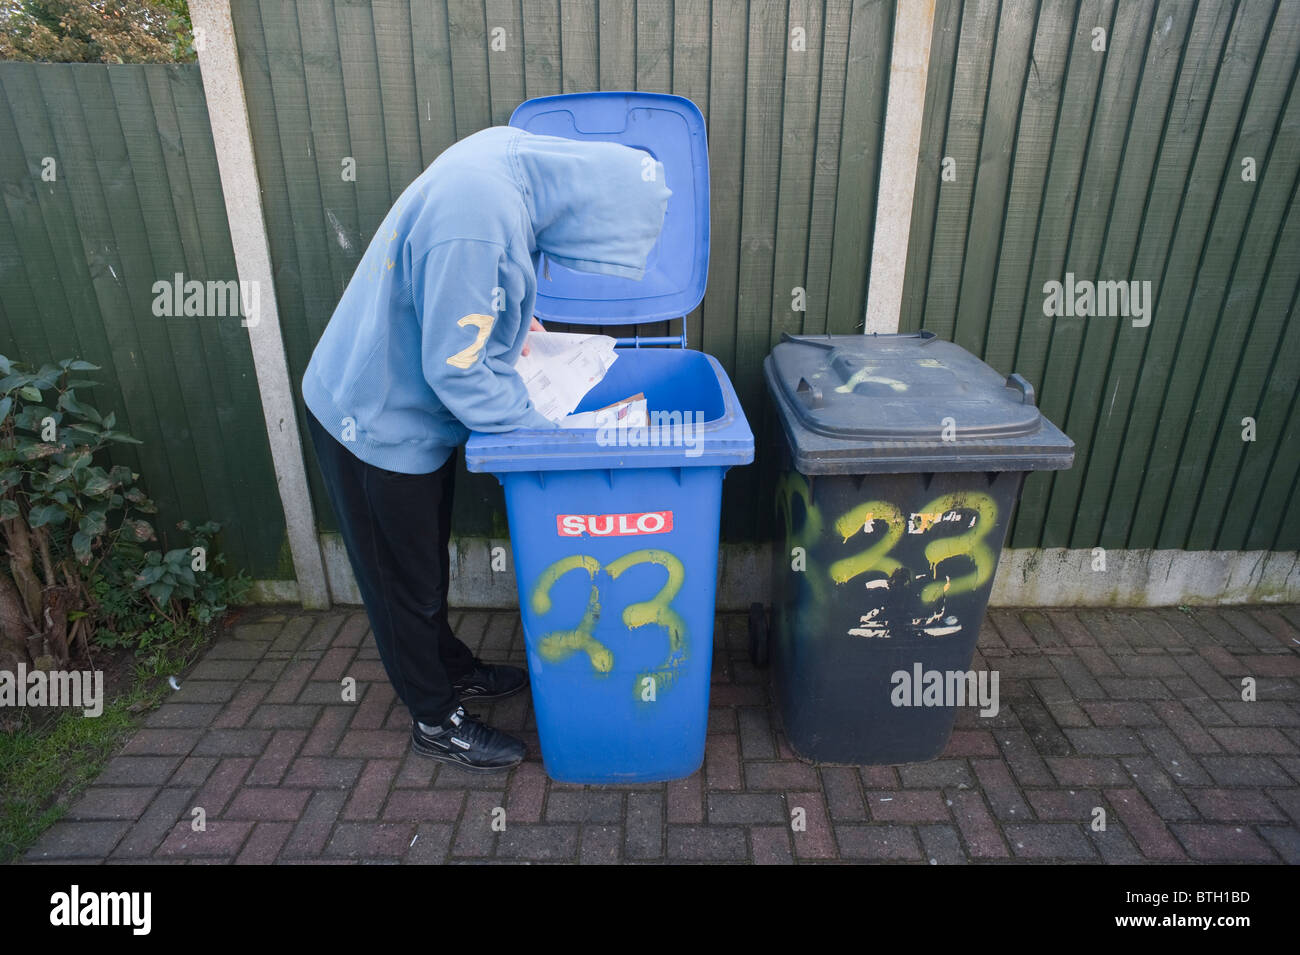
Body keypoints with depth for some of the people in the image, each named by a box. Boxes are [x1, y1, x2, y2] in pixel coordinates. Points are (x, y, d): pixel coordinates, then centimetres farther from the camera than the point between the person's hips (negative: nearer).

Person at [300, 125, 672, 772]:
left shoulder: (508, 150, -6)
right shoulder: (477, 221, -36)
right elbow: (458, 372, -29)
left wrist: (509, 322, 2)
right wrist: (541, 431, -18)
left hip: (404, 400, 8)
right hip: (378, 424, -8)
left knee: (428, 564, 25)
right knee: (405, 583, 12)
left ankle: (452, 669, 46)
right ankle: (435, 720, 33)